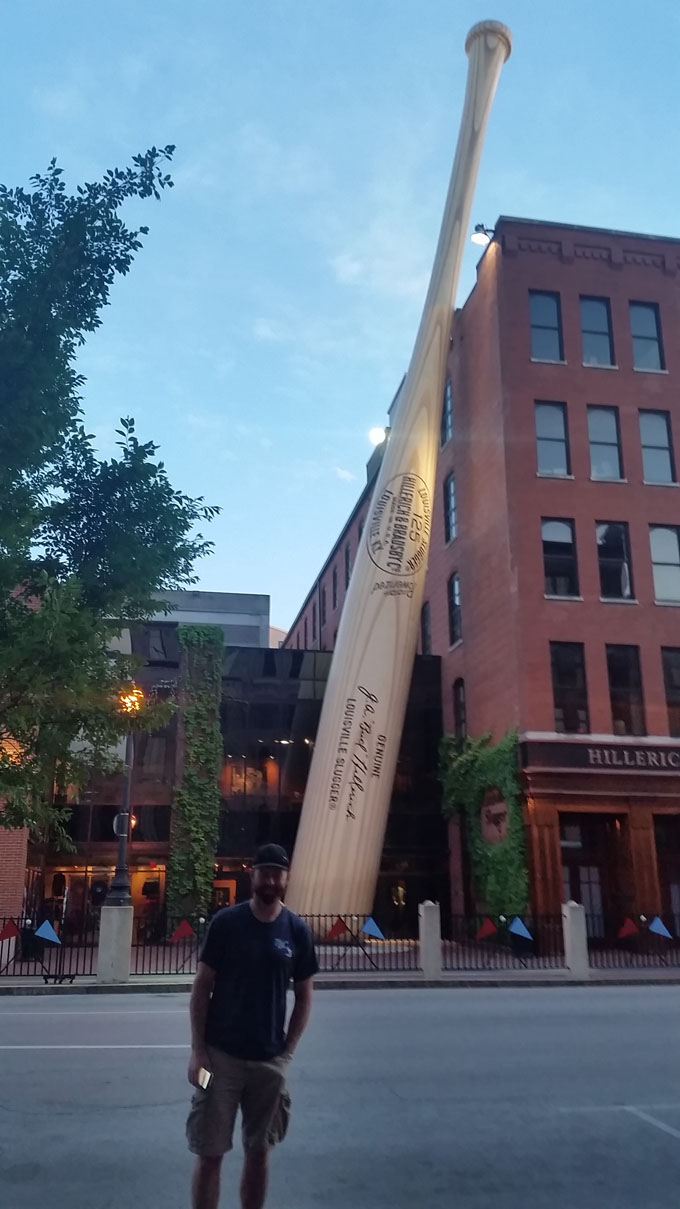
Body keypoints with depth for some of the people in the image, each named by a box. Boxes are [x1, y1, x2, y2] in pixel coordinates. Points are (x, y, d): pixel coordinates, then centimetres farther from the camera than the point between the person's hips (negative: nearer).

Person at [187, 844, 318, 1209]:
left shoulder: (297, 930, -2)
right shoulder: (225, 922, -8)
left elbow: (303, 995, 6)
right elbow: (202, 987, -3)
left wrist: (287, 1052, 0)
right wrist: (197, 1050, -8)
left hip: (270, 1060, 2)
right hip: (220, 1054, -2)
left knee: (259, 1151, 13)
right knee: (210, 1153, 4)